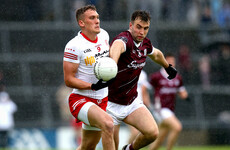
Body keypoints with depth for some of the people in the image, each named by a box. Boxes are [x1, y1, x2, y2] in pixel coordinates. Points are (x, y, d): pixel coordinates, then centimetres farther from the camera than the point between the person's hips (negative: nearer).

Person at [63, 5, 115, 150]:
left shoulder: (103, 35, 3)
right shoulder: (73, 46, -18)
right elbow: (68, 80, -17)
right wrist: (93, 86, -28)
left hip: (102, 100, 7)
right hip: (80, 100, -7)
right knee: (108, 123, -33)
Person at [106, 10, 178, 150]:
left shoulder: (145, 44, 1)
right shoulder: (124, 39, -23)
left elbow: (156, 54, 27)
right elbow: (117, 46, -49)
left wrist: (168, 66, 45)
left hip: (132, 102, 6)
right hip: (111, 105, -6)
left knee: (152, 132, -15)